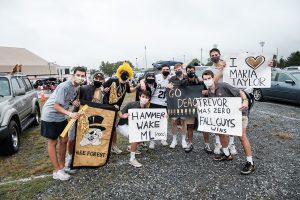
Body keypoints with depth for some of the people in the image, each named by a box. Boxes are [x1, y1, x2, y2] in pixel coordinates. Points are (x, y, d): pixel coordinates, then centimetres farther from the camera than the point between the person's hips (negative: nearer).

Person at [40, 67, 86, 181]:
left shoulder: (76, 87, 1)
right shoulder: (64, 87, -25)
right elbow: (56, 106, -25)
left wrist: (72, 101, -7)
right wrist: (70, 114, -37)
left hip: (61, 116, 8)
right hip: (50, 116, -8)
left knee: (64, 140, 11)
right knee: (52, 142, 2)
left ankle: (62, 166, 26)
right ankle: (57, 171, 10)